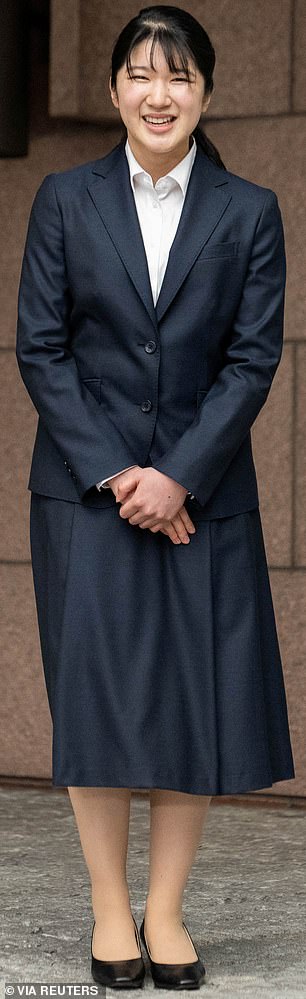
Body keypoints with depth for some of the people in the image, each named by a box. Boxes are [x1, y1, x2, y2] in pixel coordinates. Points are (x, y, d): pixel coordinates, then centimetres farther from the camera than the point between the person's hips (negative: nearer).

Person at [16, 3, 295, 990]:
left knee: (199, 698, 1)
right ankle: (110, 909, 10)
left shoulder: (250, 212, 2)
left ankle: (166, 910, 12)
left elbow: (253, 357, -2)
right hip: (87, 487, -1)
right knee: (96, 691, -1)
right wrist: (111, 473, -10)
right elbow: (40, 347, -1)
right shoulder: (66, 200, 2)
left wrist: (180, 476, -12)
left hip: (203, 490, 1)